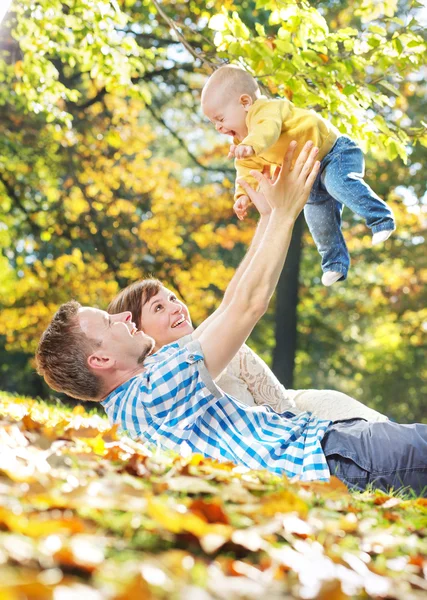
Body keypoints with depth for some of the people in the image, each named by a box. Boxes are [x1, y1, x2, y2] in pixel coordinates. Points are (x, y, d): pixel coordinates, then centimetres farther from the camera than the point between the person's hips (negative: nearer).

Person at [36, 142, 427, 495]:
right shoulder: (154, 391, -21)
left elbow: (232, 304, 12)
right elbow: (249, 303, -22)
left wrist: (270, 214, 10)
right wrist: (285, 212, -10)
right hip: (327, 460, -10)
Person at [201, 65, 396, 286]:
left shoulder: (267, 109, -26)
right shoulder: (241, 141, 6)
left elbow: (268, 128, -49)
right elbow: (248, 170, 9)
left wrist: (250, 146, -68)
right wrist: (243, 194, -9)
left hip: (336, 153, -9)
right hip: (313, 179, 10)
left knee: (339, 182, -36)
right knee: (317, 219, 9)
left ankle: (380, 218, -30)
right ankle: (335, 263, 22)